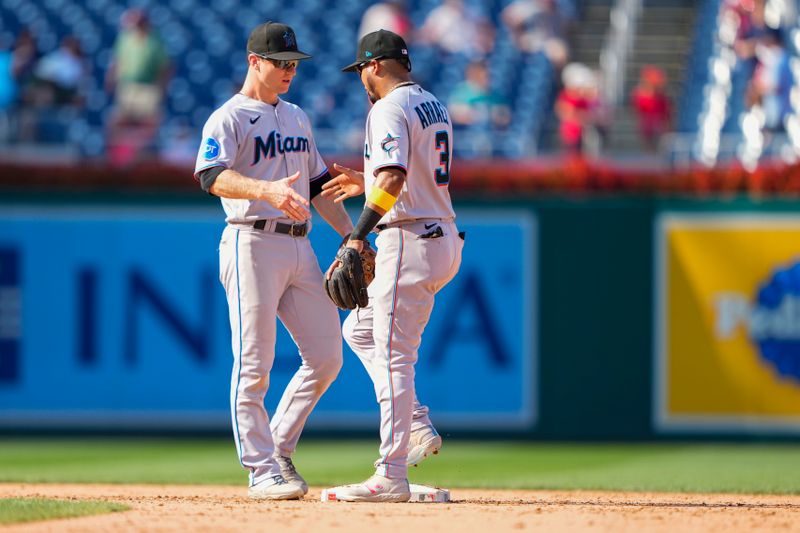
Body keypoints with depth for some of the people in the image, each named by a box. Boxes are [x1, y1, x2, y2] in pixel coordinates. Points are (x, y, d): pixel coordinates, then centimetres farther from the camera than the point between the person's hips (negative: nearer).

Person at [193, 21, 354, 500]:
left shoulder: (297, 118, 20)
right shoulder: (228, 119, -5)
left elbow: (318, 184, 26)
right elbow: (213, 177, -22)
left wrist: (352, 237, 18)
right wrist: (267, 190, -38)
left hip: (299, 247, 7)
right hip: (253, 244, -7)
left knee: (326, 357, 4)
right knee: (254, 365, -7)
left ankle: (280, 448, 17)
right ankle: (262, 471, -4)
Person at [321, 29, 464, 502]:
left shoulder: (389, 110, -12)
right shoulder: (434, 106, 18)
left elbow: (393, 178, -27)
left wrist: (358, 237, -30)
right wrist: (367, 184, 29)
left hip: (408, 241, -10)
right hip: (443, 238, 10)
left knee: (393, 357, -9)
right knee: (359, 329, 21)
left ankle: (392, 477, -12)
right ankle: (418, 428, 12)